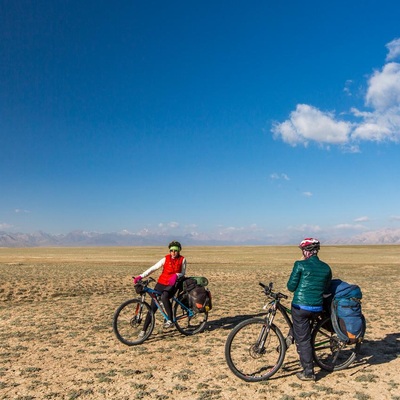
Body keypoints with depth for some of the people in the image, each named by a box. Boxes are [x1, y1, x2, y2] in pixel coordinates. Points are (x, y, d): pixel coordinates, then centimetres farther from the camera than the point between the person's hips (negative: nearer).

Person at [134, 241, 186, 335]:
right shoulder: (165, 259, -1)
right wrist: (141, 276, -15)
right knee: (153, 307, -3)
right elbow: (153, 268, -5)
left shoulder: (182, 260, 0)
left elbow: (183, 273, 3)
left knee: (164, 297, -35)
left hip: (172, 285, -2)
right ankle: (144, 330, 7)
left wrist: (176, 275, -20)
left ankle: (170, 320, -22)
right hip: (161, 283, 2)